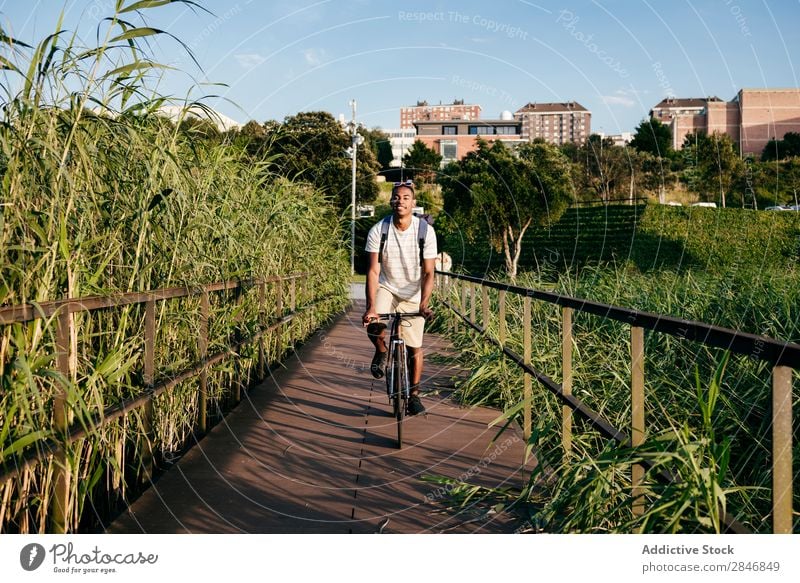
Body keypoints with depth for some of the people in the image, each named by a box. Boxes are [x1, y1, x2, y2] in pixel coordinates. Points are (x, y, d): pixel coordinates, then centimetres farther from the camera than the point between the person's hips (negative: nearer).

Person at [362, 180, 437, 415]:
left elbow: (428, 272, -14)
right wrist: (370, 307, -29)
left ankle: (414, 394, 23)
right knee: (374, 327, -28)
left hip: (413, 294, 0)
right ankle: (381, 352, 8)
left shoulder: (426, 231, -16)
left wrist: (424, 302, -29)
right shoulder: (378, 230, -16)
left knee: (415, 347, 1)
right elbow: (373, 270, -19)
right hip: (386, 288, 0)